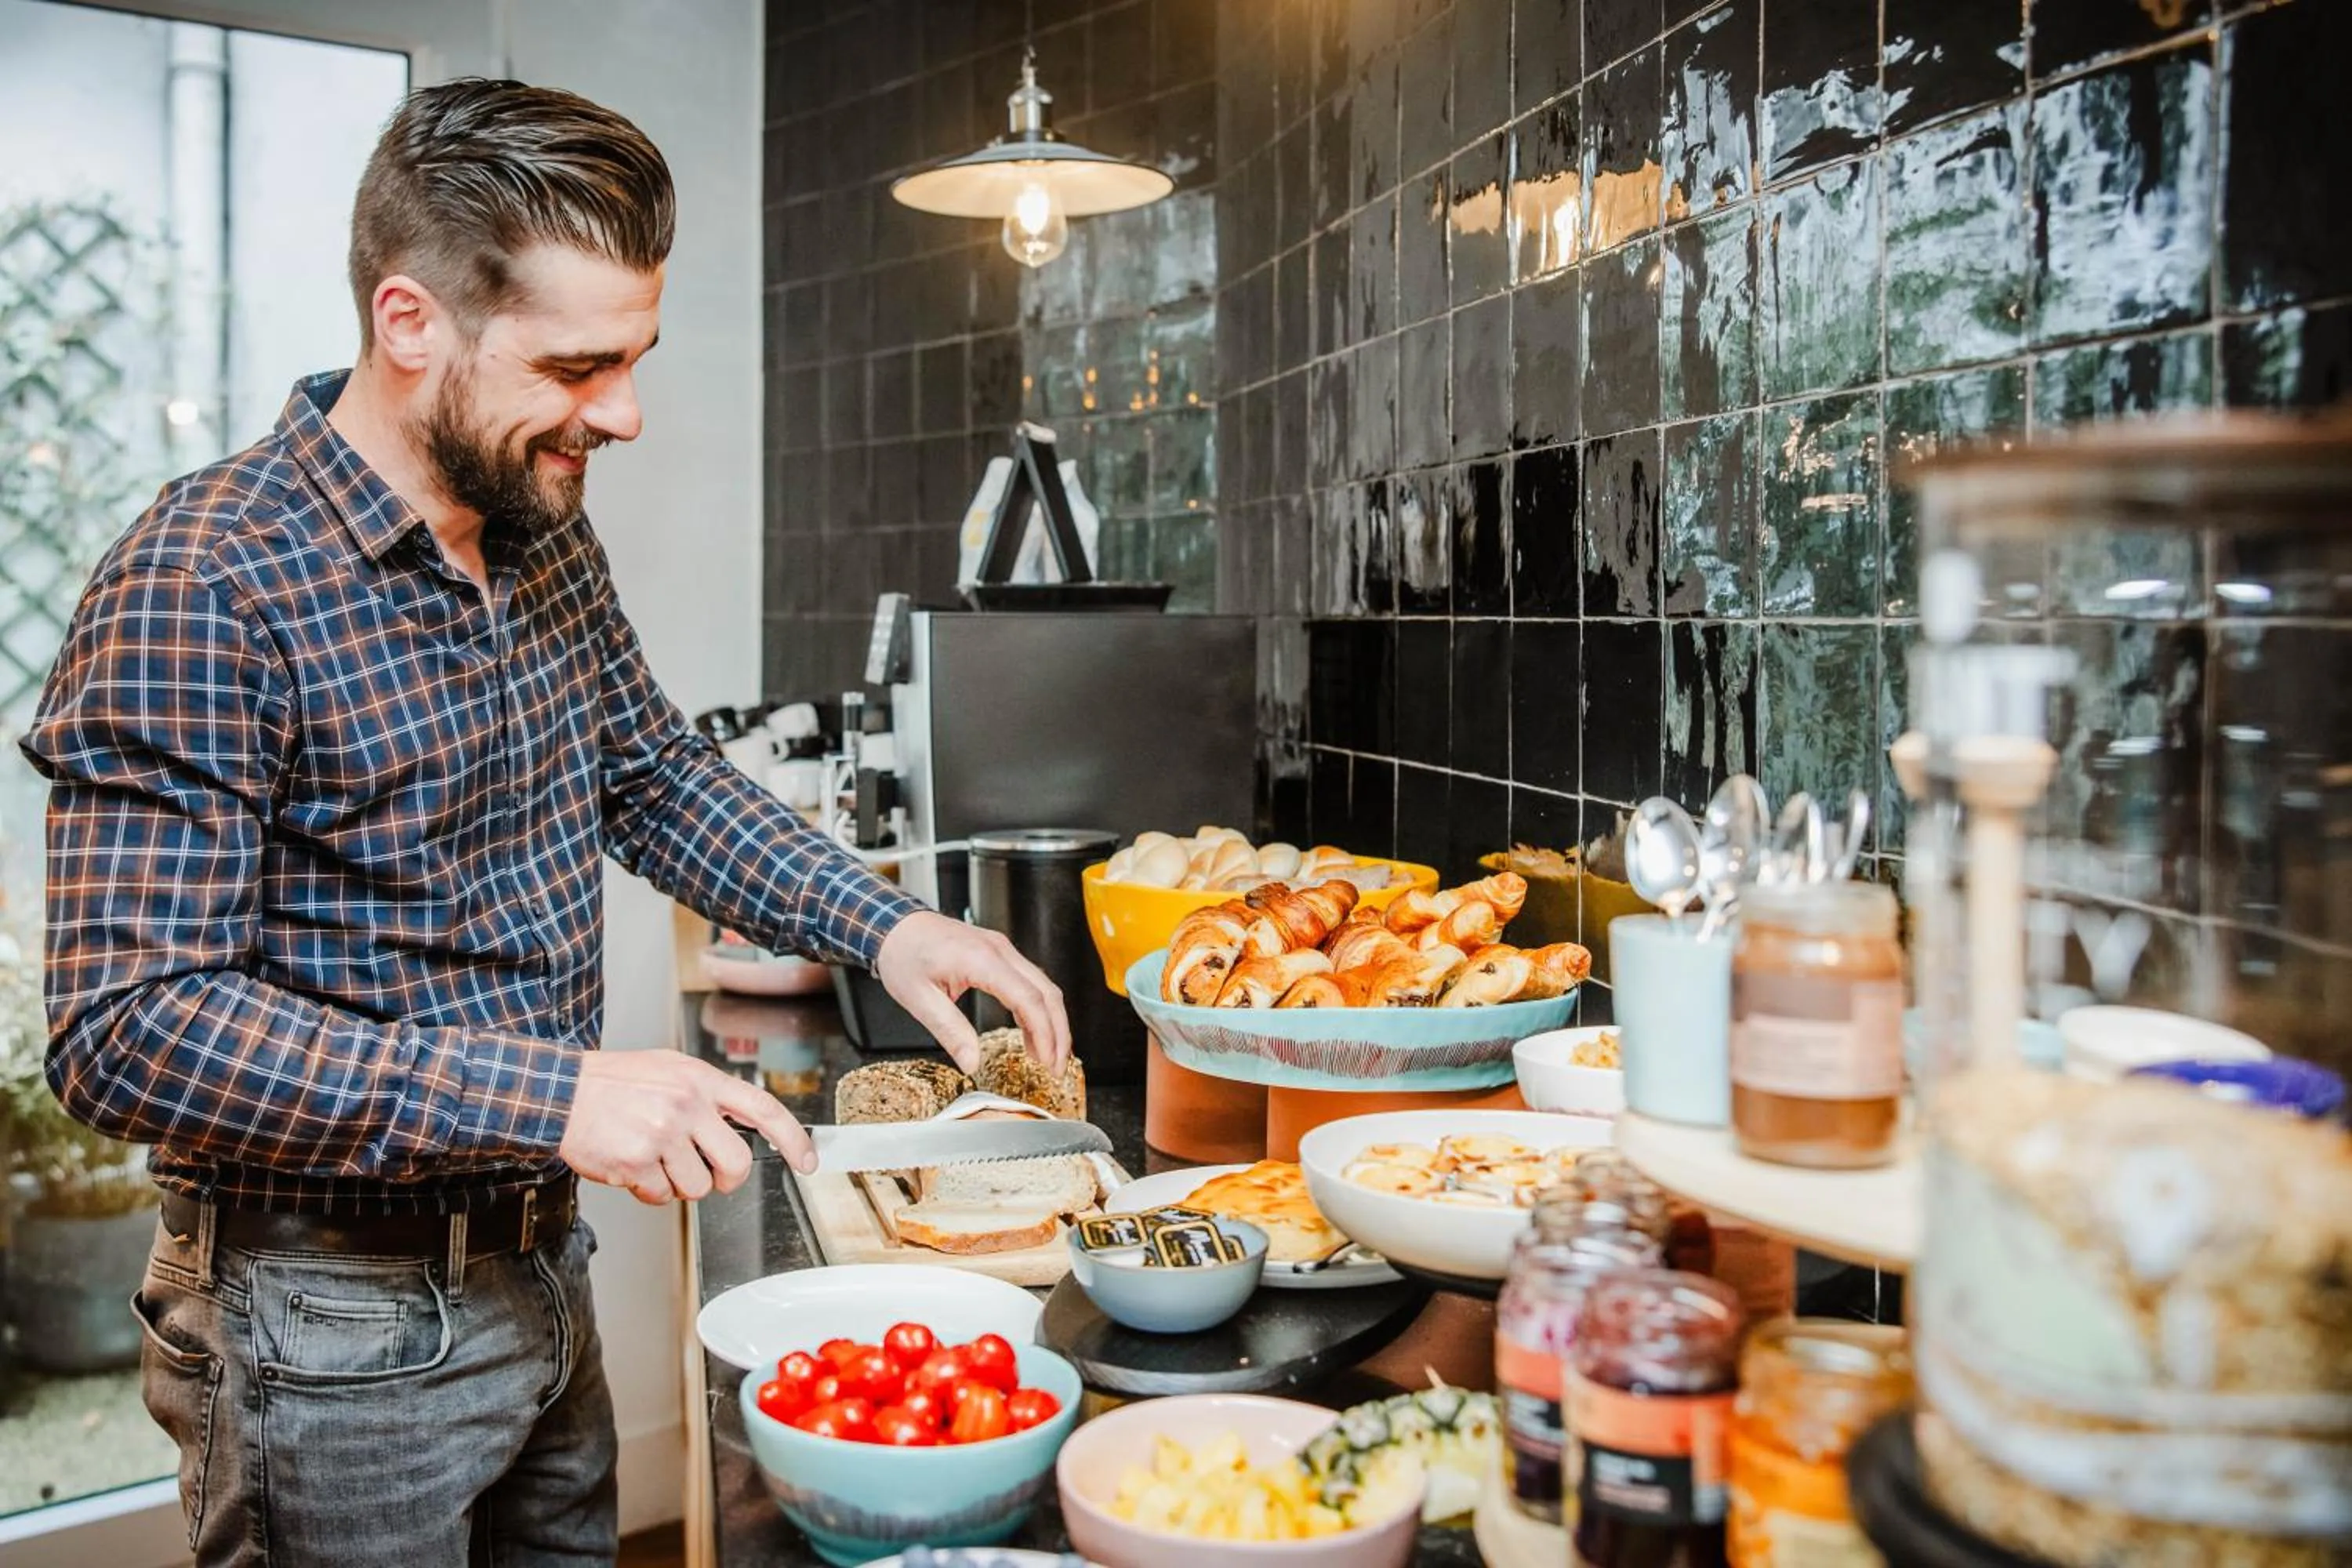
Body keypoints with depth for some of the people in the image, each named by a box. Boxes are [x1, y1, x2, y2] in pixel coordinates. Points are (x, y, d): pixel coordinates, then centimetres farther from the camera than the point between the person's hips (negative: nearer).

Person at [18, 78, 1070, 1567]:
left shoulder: (545, 528, 0)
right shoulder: (204, 585, -23)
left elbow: (653, 772, 11)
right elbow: (127, 1028, -26)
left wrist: (882, 923, -4)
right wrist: (550, 1094, -32)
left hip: (541, 1260, 7)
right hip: (338, 1320, -7)